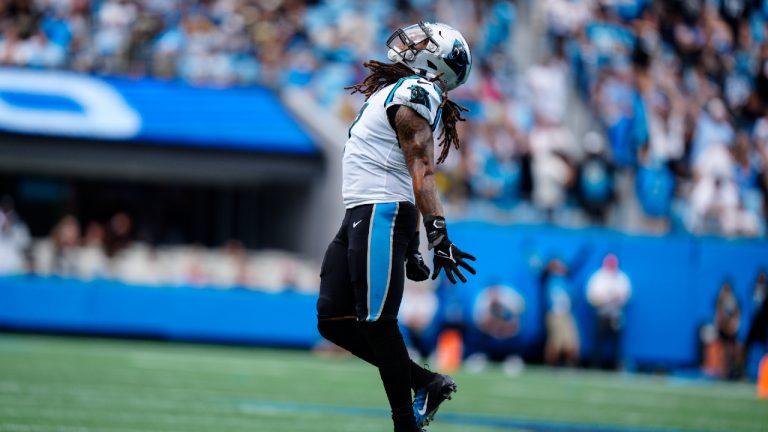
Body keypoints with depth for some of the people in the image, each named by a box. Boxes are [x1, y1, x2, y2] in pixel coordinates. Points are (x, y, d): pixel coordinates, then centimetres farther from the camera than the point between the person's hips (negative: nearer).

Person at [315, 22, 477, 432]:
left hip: (381, 216, -10)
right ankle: (425, 383, 12)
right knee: (333, 321, 7)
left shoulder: (410, 94, -9)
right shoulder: (396, 93, 21)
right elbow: (414, 176, 23)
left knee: (377, 322, -9)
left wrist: (438, 234, -25)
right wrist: (411, 247, 24)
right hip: (361, 217, 10)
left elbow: (422, 171, -18)